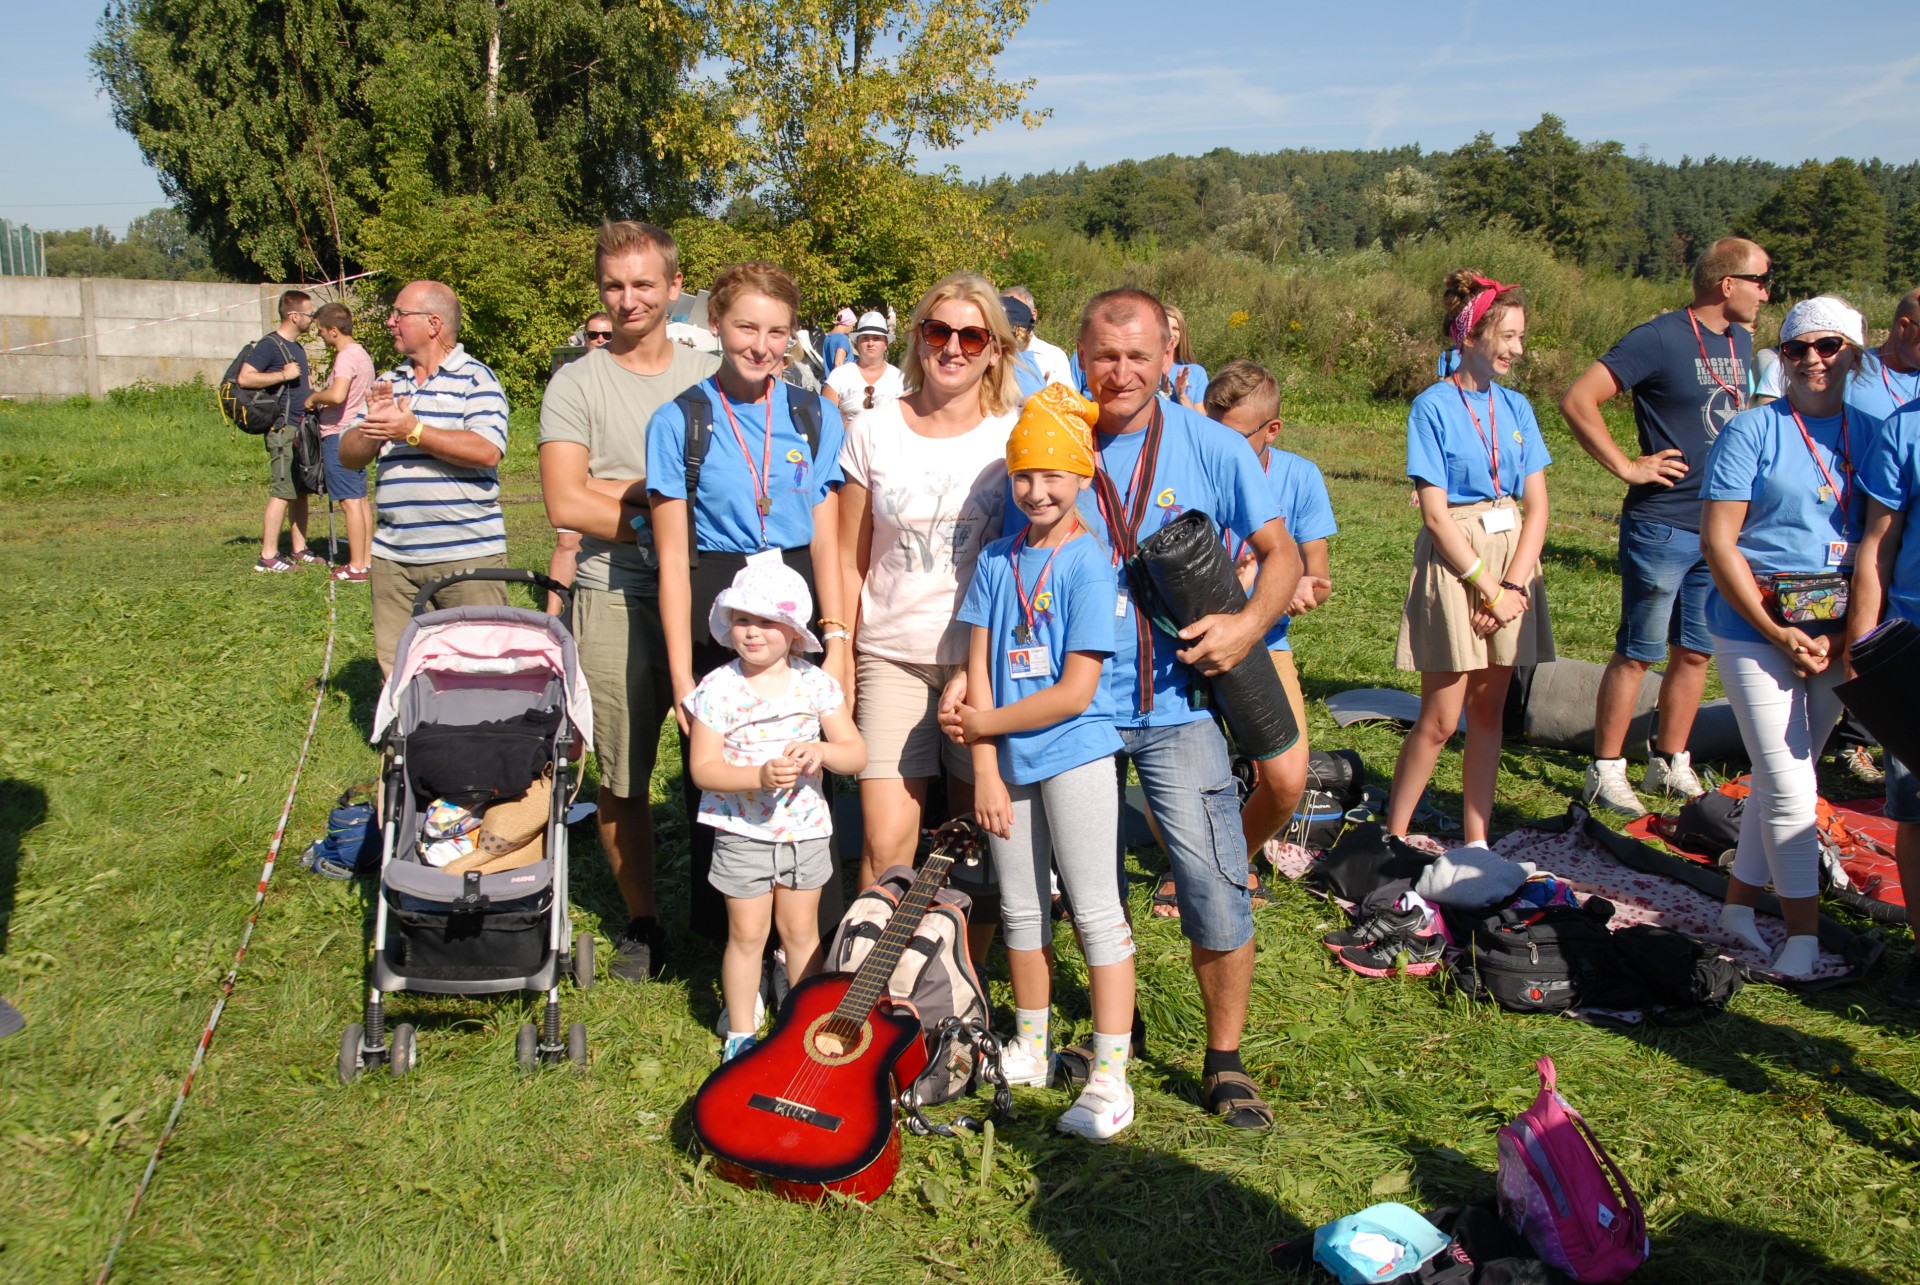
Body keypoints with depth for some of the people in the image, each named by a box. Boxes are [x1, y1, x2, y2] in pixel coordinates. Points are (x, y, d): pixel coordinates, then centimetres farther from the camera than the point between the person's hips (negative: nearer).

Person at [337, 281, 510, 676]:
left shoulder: (475, 379, -3)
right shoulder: (388, 383, 16)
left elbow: (487, 451, -18)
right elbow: (349, 456, 13)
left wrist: (412, 430, -17)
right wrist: (372, 428, -9)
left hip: (466, 553, -6)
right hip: (391, 555, 6)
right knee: (395, 669, 10)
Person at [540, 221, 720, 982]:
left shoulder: (710, 377, 11)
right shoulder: (577, 384, 4)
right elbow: (565, 504, -5)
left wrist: (629, 491, -7)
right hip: (617, 598, -1)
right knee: (623, 775, 5)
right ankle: (640, 921, 21)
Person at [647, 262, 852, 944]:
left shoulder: (816, 416, 7)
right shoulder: (680, 420, 0)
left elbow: (826, 541, 7)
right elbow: (673, 557, -2)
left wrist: (836, 638, -5)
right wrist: (681, 674, -7)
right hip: (714, 614, -2)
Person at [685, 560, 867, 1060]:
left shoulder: (816, 684, -5)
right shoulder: (718, 690, -11)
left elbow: (856, 753, -3)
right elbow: (701, 768, -14)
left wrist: (822, 750, -25)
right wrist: (760, 777, -28)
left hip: (806, 829, 2)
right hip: (743, 832, -2)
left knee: (801, 930, 14)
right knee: (747, 934, 7)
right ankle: (741, 1033, 23)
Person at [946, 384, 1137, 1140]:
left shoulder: (1088, 564, -11)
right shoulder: (997, 560, 5)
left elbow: (1075, 692, -15)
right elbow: (978, 669, 2)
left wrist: (986, 723, -8)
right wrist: (985, 768, -4)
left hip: (1074, 755, -6)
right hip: (1008, 761, 6)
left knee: (1096, 912, 0)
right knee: (1020, 908, 16)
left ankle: (1110, 1079, 4)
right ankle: (1031, 1049, 33)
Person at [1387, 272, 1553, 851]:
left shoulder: (1515, 407, 8)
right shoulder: (1433, 406, -8)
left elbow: (1536, 506, 5)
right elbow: (1435, 512, -12)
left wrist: (1515, 585, -8)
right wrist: (1489, 587, -14)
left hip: (1512, 557, 5)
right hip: (1454, 560, -5)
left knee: (1488, 711, 10)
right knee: (1440, 718, -3)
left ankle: (1476, 841, 18)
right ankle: (1393, 837, 11)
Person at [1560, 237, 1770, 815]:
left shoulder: (1741, 342, 11)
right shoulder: (1661, 338, -13)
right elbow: (1577, 401, -18)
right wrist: (1627, 466, -16)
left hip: (1721, 526, 7)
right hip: (1662, 525, -7)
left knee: (1695, 653, 12)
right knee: (1637, 654, 0)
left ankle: (1671, 764, 25)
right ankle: (1606, 770, 9)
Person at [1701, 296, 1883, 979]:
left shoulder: (1872, 433, 7)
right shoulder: (1753, 431, -6)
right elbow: (1717, 542, -9)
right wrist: (1776, 633, -13)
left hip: (1836, 632, 4)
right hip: (1757, 626, -4)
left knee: (1781, 777, 13)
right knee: (1790, 788, -5)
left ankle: (1738, 907, 27)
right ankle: (1804, 938, 4)